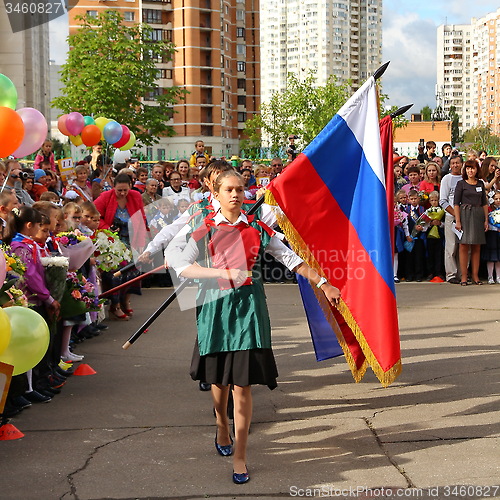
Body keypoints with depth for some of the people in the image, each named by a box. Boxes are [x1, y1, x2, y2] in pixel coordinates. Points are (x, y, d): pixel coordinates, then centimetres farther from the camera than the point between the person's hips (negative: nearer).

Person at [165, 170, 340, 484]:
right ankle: (222, 428, 42)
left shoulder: (258, 229, 6)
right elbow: (183, 267, -9)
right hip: (216, 307, 0)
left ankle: (240, 455, 3)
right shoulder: (205, 230, 2)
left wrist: (323, 284, 4)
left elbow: (291, 258, 8)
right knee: (219, 378, 13)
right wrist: (224, 272, -20)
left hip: (249, 306, 0)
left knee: (243, 383, -5)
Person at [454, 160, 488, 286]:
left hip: (478, 215, 4)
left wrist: (486, 220, 7)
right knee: (464, 246, -5)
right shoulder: (461, 184, 1)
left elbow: (484, 203, 15)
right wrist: (458, 221, -12)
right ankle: (464, 276, -3)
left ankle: (475, 276, 8)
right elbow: (456, 203, -3)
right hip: (465, 214, -4)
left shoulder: (481, 184, 13)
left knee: (477, 247, 4)